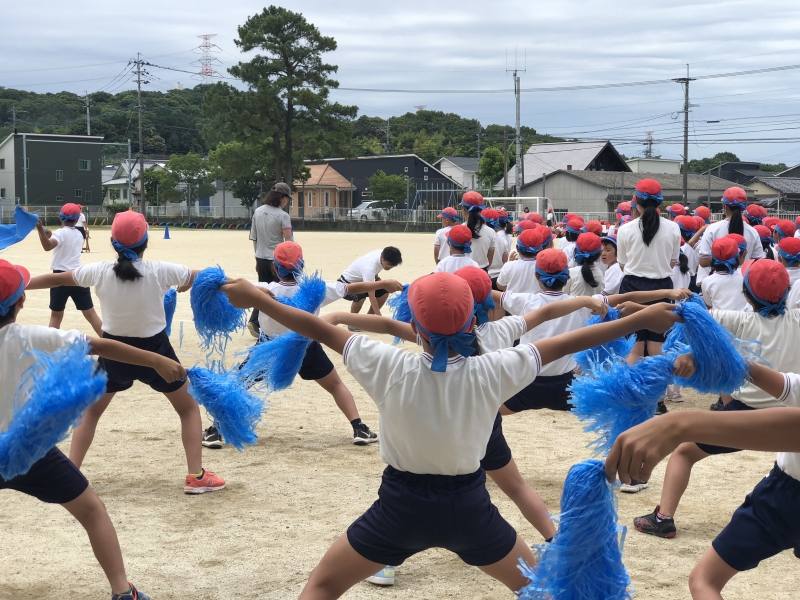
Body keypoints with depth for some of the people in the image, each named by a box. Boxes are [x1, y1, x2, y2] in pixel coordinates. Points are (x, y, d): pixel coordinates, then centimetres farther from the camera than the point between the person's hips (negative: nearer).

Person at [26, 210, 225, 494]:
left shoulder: (99, 272, -11)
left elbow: (56, 279, 3)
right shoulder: (160, 271, -16)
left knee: (90, 411, 22)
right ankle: (196, 476, 8)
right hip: (154, 351, -2)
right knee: (189, 408, 16)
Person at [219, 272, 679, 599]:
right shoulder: (492, 372, -15)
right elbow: (564, 344, -9)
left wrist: (256, 298, 4)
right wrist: (643, 319, -1)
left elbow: (322, 331, -7)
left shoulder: (391, 367, -16)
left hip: (401, 506, 0)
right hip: (468, 506, 1)